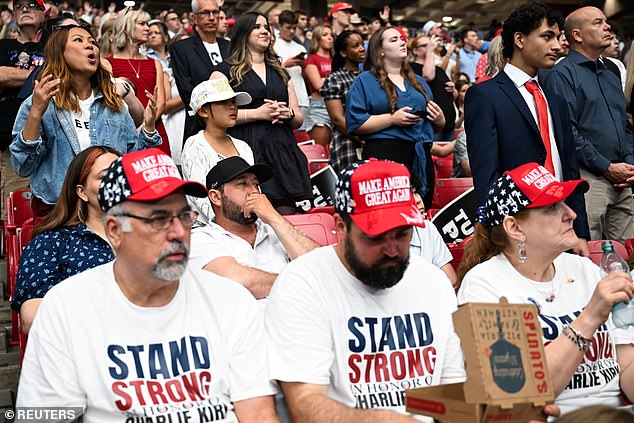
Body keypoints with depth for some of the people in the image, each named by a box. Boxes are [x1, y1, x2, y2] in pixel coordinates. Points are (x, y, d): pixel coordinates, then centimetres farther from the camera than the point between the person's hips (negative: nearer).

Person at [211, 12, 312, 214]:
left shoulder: (280, 73, 23)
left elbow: (298, 119, 23)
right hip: (246, 152, -5)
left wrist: (287, 114, -1)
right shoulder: (226, 70, 7)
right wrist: (257, 113, -12)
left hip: (282, 152, 5)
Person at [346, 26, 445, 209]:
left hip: (422, 158, 5)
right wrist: (393, 119, -15)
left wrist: (439, 119, 5)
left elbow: (437, 126, 28)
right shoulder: (365, 81, 6)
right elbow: (355, 124, -7)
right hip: (384, 159, -5)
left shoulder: (419, 81, 23)